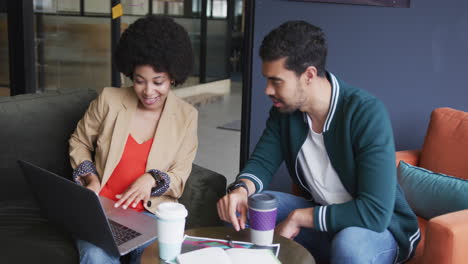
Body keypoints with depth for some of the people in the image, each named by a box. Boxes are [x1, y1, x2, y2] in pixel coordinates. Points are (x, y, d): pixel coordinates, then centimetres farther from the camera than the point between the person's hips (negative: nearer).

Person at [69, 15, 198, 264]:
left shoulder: (186, 117, 0)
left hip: (151, 213, 1)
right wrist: (91, 178, -3)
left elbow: (179, 179, 3)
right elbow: (79, 142, 14)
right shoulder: (109, 100, -2)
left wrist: (152, 180, -18)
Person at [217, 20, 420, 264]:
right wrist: (241, 190, -26)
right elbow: (262, 162, -3)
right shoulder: (284, 108, -9)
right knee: (237, 208, -8)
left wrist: (298, 217, -27)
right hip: (319, 216, 6)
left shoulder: (367, 114, -29)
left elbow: (375, 212, -33)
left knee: (349, 244, -38)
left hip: (380, 227, -5)